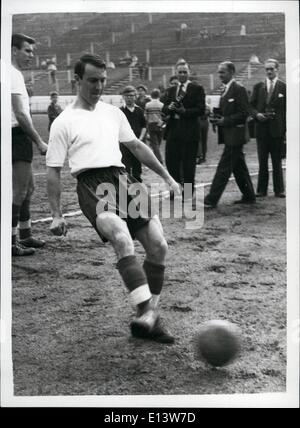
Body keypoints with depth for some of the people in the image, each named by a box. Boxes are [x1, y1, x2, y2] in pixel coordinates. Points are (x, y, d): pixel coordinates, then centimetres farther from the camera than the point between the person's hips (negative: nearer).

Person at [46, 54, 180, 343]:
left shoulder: (112, 113, 20)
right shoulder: (64, 122, 5)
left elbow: (136, 146, 27)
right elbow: (53, 170, 5)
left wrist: (167, 177, 24)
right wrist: (56, 215, -1)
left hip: (123, 179, 6)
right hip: (92, 185, -5)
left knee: (158, 244, -7)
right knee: (121, 235, -33)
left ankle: (149, 318, 5)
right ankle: (146, 310, -37)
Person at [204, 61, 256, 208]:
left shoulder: (239, 89, -12)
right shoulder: (225, 89, 16)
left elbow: (244, 113, -16)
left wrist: (225, 121, -18)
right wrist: (217, 118, 3)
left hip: (234, 134, -9)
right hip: (228, 134, 9)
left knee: (224, 167, -9)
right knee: (238, 167, 14)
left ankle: (212, 199, -9)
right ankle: (249, 196, 24)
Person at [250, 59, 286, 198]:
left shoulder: (284, 87, 1)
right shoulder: (258, 87, 9)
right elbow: (251, 106, 10)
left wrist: (286, 130, -6)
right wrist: (257, 114, -11)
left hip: (277, 129, -2)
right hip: (262, 129, 2)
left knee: (277, 162, 5)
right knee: (262, 162, 6)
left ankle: (279, 190, 12)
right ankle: (261, 190, 11)